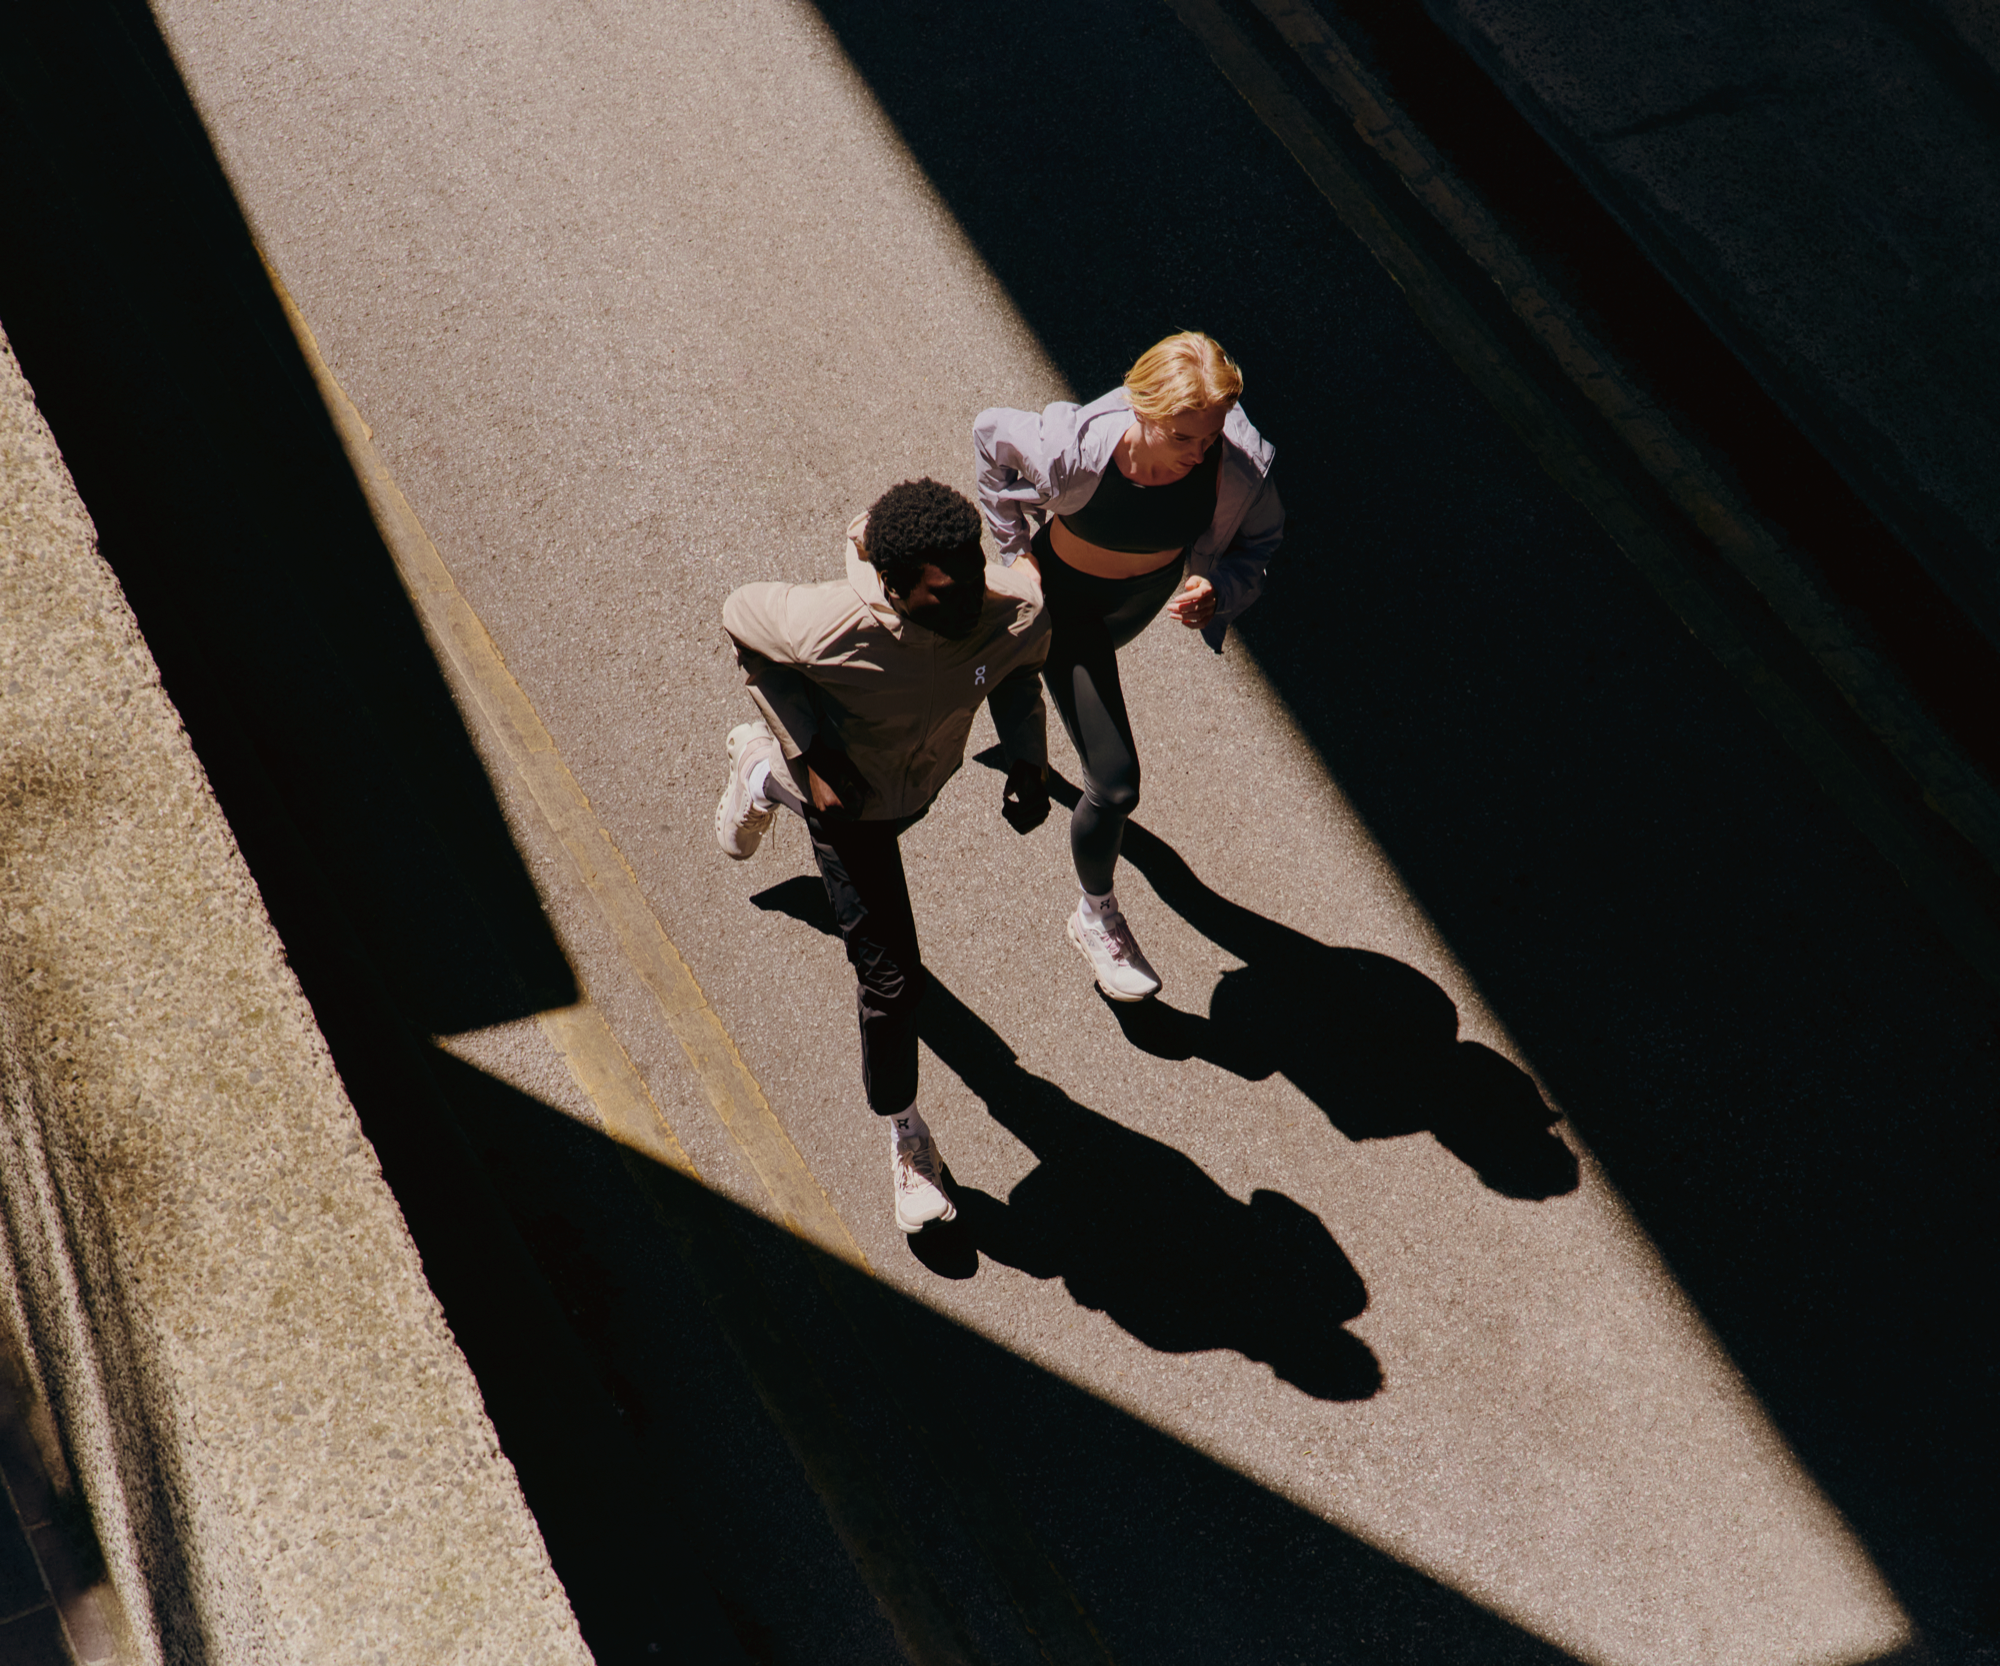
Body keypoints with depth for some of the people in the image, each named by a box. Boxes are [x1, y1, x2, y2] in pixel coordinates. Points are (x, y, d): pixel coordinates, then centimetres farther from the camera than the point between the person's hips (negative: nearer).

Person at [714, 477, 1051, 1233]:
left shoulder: (1019, 610, -33)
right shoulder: (829, 628, -43)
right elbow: (741, 615, -20)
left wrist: (1028, 759, -22)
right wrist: (814, 758, -26)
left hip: (927, 777, 5)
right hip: (850, 791, -5)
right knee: (891, 974, -2)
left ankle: (762, 776, 74)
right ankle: (905, 1136, 26)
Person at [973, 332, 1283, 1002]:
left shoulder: (1241, 462, -34)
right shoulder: (1072, 450, -39)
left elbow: (1259, 538, -12)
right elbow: (990, 434, -17)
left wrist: (1220, 590, -33)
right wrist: (1014, 547, -11)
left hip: (1155, 590, 4)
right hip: (1067, 595, -4)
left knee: (1094, 657, 39)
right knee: (1115, 786, -6)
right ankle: (1095, 918, 24)